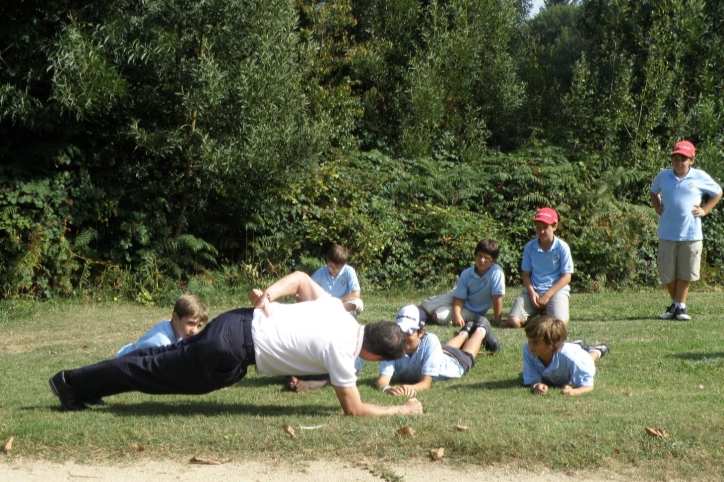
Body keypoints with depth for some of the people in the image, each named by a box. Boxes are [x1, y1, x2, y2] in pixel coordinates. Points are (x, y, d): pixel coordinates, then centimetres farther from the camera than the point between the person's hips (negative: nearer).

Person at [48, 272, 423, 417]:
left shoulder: (337, 310, 6)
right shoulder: (341, 350, -16)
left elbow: (300, 278, 15)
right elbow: (353, 409, -13)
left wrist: (269, 293, 5)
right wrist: (403, 409, -5)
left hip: (240, 323, 7)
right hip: (234, 351, -7)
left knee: (166, 359, 21)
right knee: (161, 371, 7)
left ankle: (79, 383, 30)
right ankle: (73, 383, 18)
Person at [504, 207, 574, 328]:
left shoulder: (562, 247, -5)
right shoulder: (530, 247, 3)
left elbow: (566, 277, -4)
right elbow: (526, 274, 8)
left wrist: (547, 295, -12)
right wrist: (532, 292, -11)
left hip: (556, 290, -2)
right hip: (533, 290, 2)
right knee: (514, 321, -20)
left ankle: (545, 314, 9)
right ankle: (536, 313, 14)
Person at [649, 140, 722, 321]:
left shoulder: (700, 177, -1)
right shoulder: (663, 176, 5)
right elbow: (653, 192, 25)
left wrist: (705, 210, 3)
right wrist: (657, 207, 9)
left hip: (691, 234, -2)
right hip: (667, 233, 2)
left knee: (685, 273, 4)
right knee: (667, 273, 6)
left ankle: (680, 306, 16)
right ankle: (676, 304, 24)